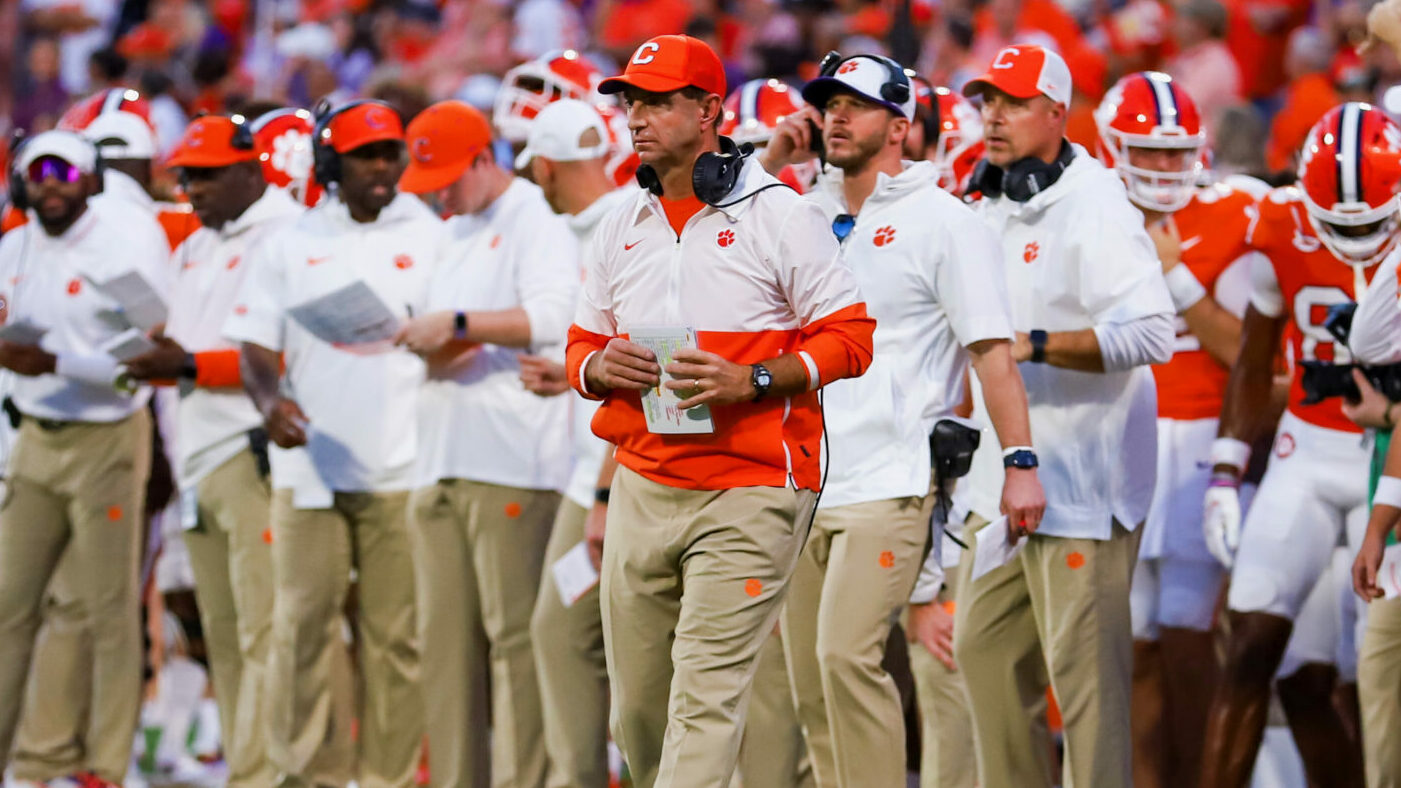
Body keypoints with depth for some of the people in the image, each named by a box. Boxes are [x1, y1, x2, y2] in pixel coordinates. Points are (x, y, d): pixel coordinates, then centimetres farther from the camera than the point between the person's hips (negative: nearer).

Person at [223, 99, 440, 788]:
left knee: (396, 628, -2)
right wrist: (270, 399, -13)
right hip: (310, 462, 1)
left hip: (402, 465, -1)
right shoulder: (291, 245, 11)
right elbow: (256, 345, 7)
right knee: (303, 619, -3)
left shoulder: (431, 236, 8)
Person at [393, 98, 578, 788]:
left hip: (511, 463, -9)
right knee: (445, 639, 6)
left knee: (514, 631, -10)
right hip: (443, 464, 9)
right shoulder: (455, 235, 23)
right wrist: (434, 350, 2)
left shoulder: (535, 220, -4)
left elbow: (553, 317, -18)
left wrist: (458, 324, -16)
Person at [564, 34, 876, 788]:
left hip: (747, 495, -6)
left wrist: (752, 380, -19)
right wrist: (597, 366, -5)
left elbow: (849, 338, -5)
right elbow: (580, 348, 20)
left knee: (705, 695, -13)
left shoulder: (778, 215, -4)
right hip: (641, 489, 6)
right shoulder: (619, 229, 13)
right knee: (637, 700, 7)